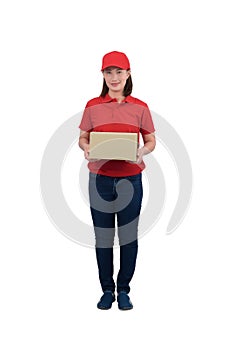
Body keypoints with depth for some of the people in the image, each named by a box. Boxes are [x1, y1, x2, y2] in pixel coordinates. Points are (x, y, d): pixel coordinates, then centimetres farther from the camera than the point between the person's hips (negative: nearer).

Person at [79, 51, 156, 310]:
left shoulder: (139, 108, 4)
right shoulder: (93, 106, 5)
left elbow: (151, 140, 8)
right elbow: (83, 138, 9)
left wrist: (143, 150, -14)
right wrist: (86, 148, -14)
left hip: (130, 179, 0)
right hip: (100, 178, 0)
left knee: (128, 236, 4)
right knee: (103, 236, 5)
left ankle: (123, 289, 20)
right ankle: (107, 290, 20)